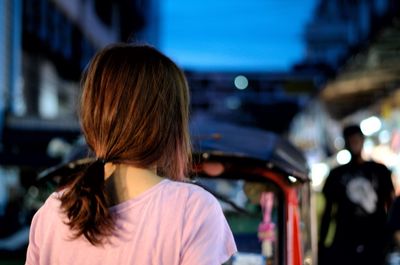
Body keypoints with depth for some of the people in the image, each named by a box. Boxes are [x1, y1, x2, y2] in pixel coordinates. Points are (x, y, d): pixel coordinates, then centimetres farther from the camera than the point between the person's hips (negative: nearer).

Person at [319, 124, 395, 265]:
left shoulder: (379, 170, 12)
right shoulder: (337, 174, 13)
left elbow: (391, 205, 10)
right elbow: (328, 211, 13)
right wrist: (321, 244, 6)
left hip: (376, 240, 0)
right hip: (344, 242, 0)